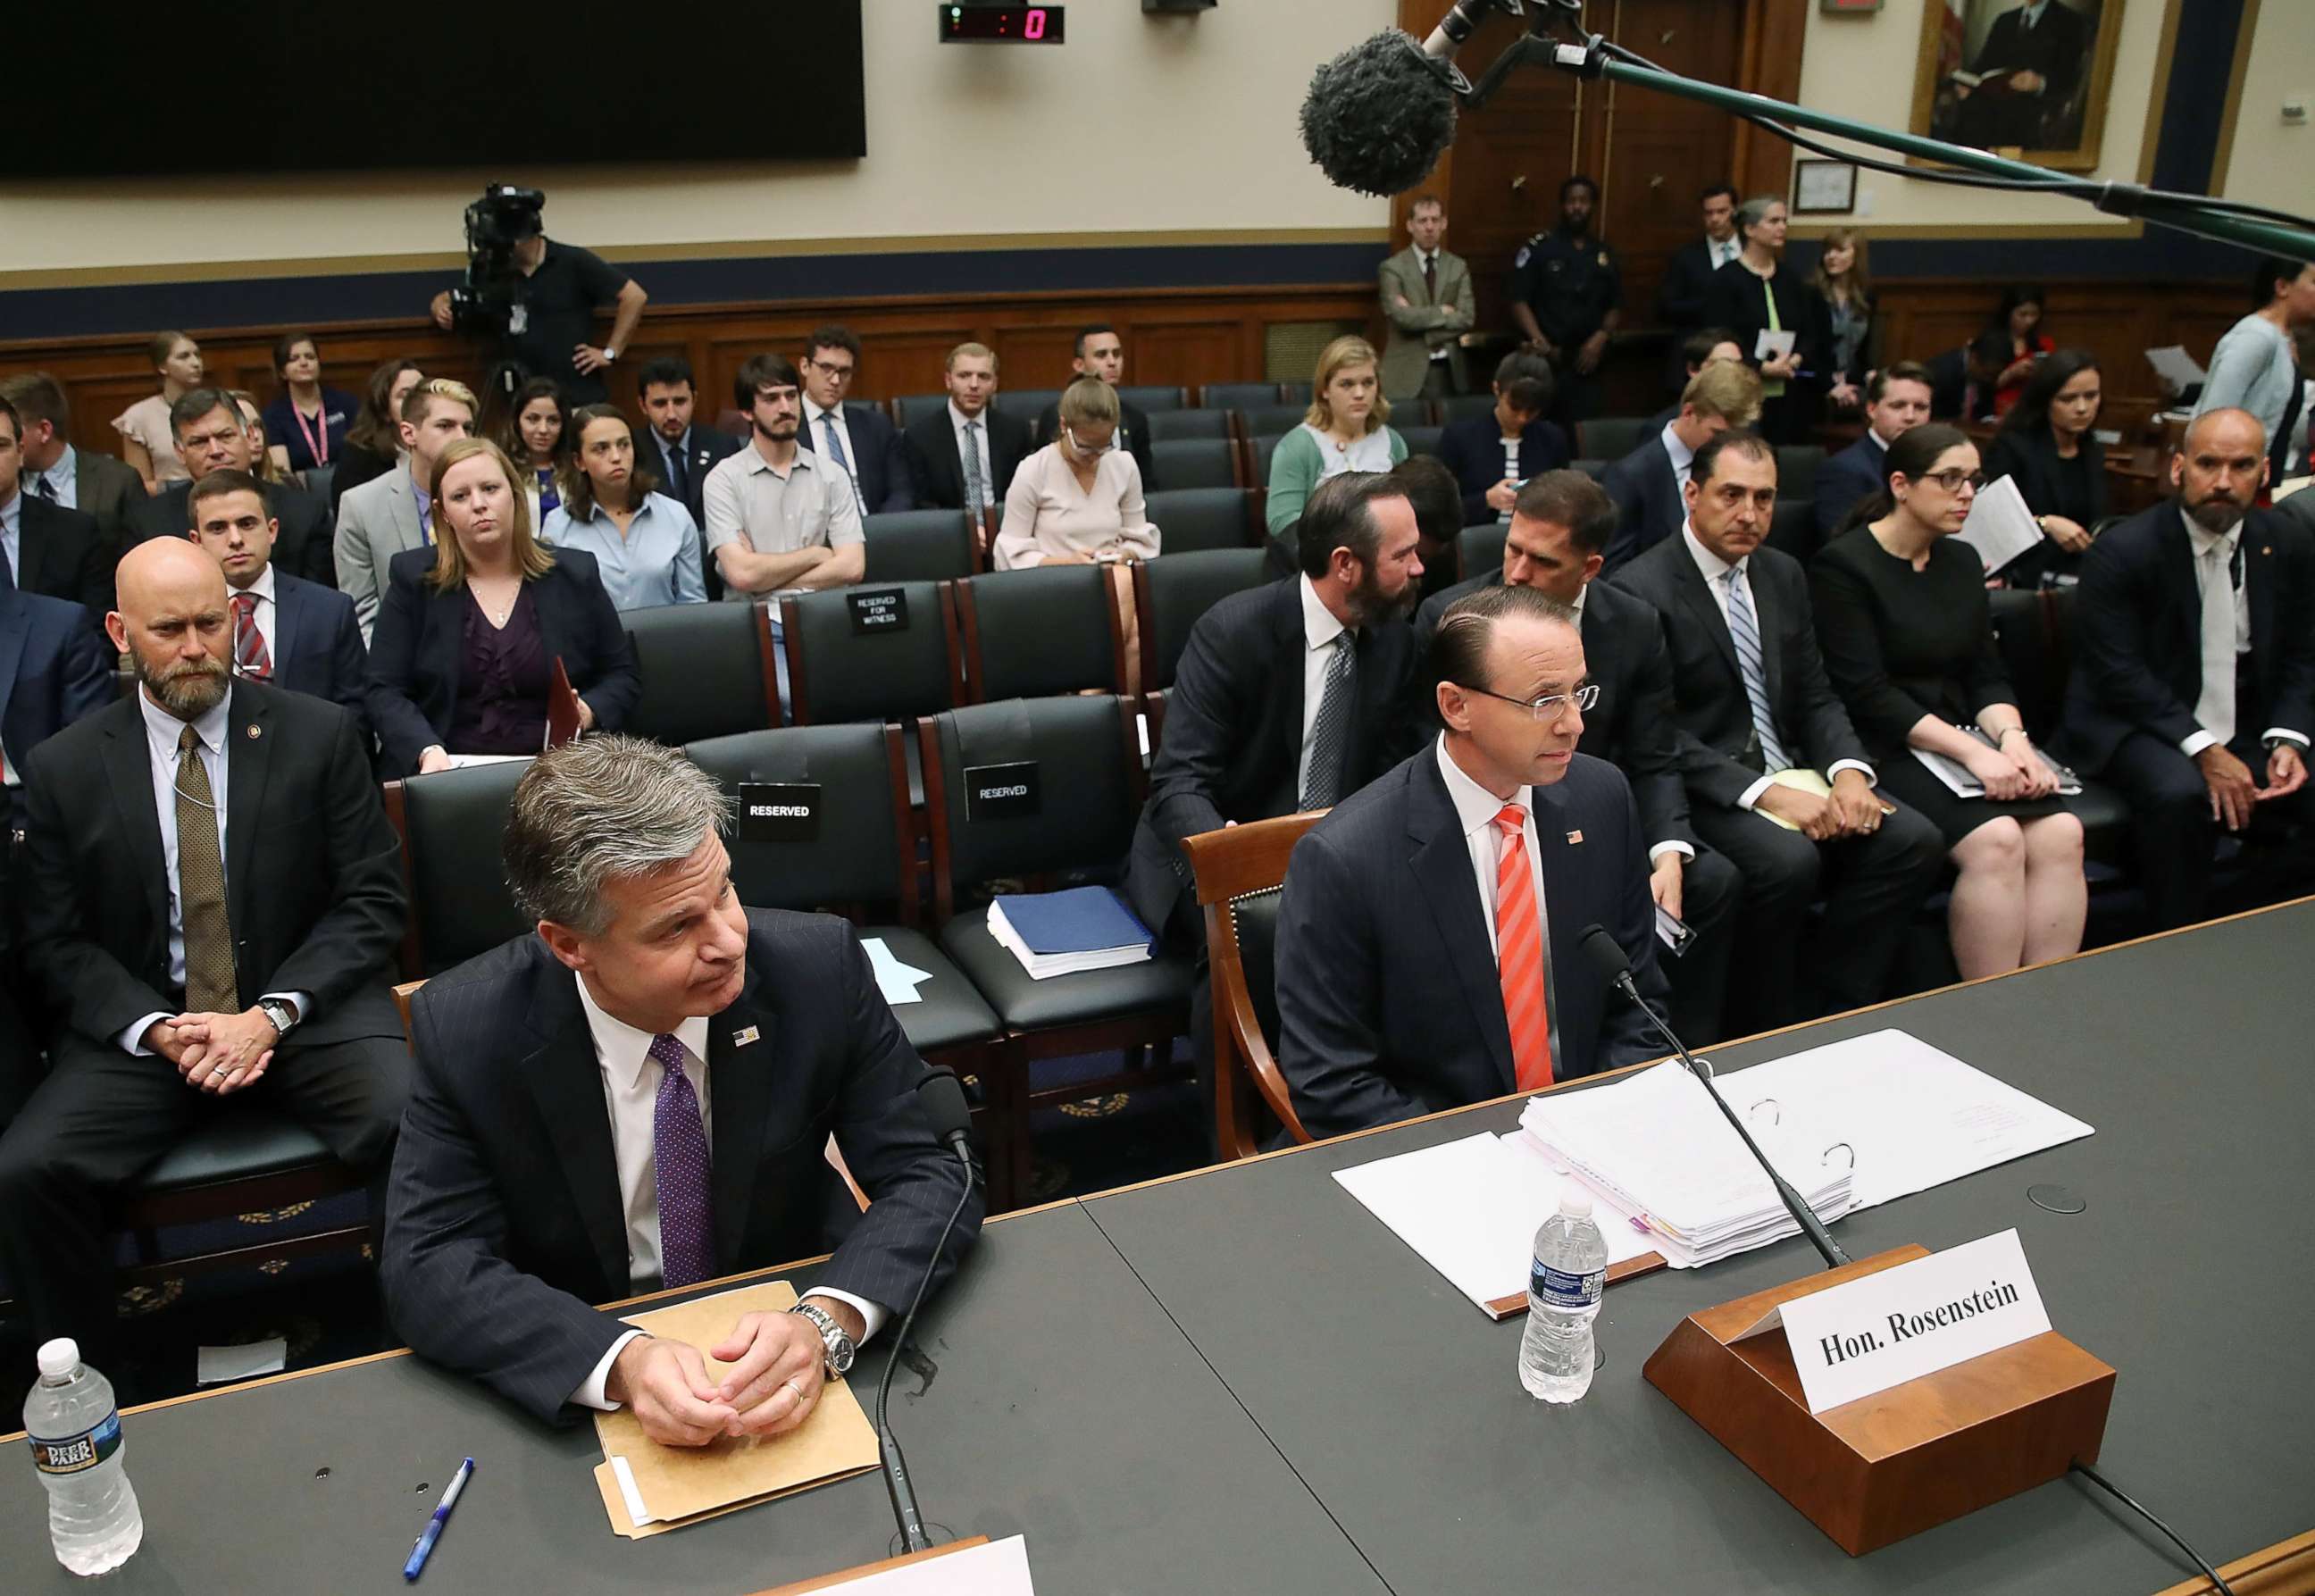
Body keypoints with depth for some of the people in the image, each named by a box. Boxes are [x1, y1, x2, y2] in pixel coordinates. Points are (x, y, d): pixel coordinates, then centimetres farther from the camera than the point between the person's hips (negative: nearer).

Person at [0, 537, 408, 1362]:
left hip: (311, 1009, -1)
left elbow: (373, 901, -1)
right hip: (142, 1026, 2)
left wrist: (270, 1015, -14)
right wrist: (155, 1030, -13)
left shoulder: (321, 735, 1)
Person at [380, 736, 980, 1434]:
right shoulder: (463, 1031, -14)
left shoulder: (819, 966, -15)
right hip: (581, 1387, 0)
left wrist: (827, 1322, -32)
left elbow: (928, 1179, -13)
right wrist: (621, 1361, -32)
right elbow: (427, 1267, -15)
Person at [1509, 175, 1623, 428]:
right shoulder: (1538, 248, 1)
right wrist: (1540, 343, -16)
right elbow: (1519, 302, -4)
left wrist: (1600, 338, -2)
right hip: (1544, 360, -4)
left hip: (1586, 362, 4)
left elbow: (1615, 307, 17)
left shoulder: (1605, 255, 13)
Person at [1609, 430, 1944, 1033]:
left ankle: (1829, 1012, -5)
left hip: (1789, 772, 7)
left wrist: (1849, 771, -8)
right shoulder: (1642, 589, -10)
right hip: (1701, 786, -7)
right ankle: (1761, 1042, -11)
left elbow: (1816, 697, 14)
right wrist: (1764, 792, -23)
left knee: (1915, 840, -14)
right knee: (1788, 861, -33)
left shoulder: (1784, 575, 14)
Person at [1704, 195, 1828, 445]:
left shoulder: (1792, 280, 14)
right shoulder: (1726, 279, -3)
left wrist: (1796, 360, -9)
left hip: (1790, 395, 5)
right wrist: (1763, 367, -18)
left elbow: (1811, 334, 13)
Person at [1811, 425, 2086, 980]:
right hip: (1882, 750, -7)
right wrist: (1971, 751, -21)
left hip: (1960, 738, 7)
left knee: (2061, 831, -20)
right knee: (1996, 838, -29)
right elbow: (1867, 693, -15)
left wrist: (2011, 736, -9)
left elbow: (1986, 675, 13)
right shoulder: (1843, 565, -7)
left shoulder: (1962, 561, 16)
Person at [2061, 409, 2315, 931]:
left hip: (2248, 729, 5)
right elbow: (2118, 673, -16)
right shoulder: (2122, 551, -12)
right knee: (2179, 794, -35)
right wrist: (2203, 749, -24)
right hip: (2141, 725, -5)